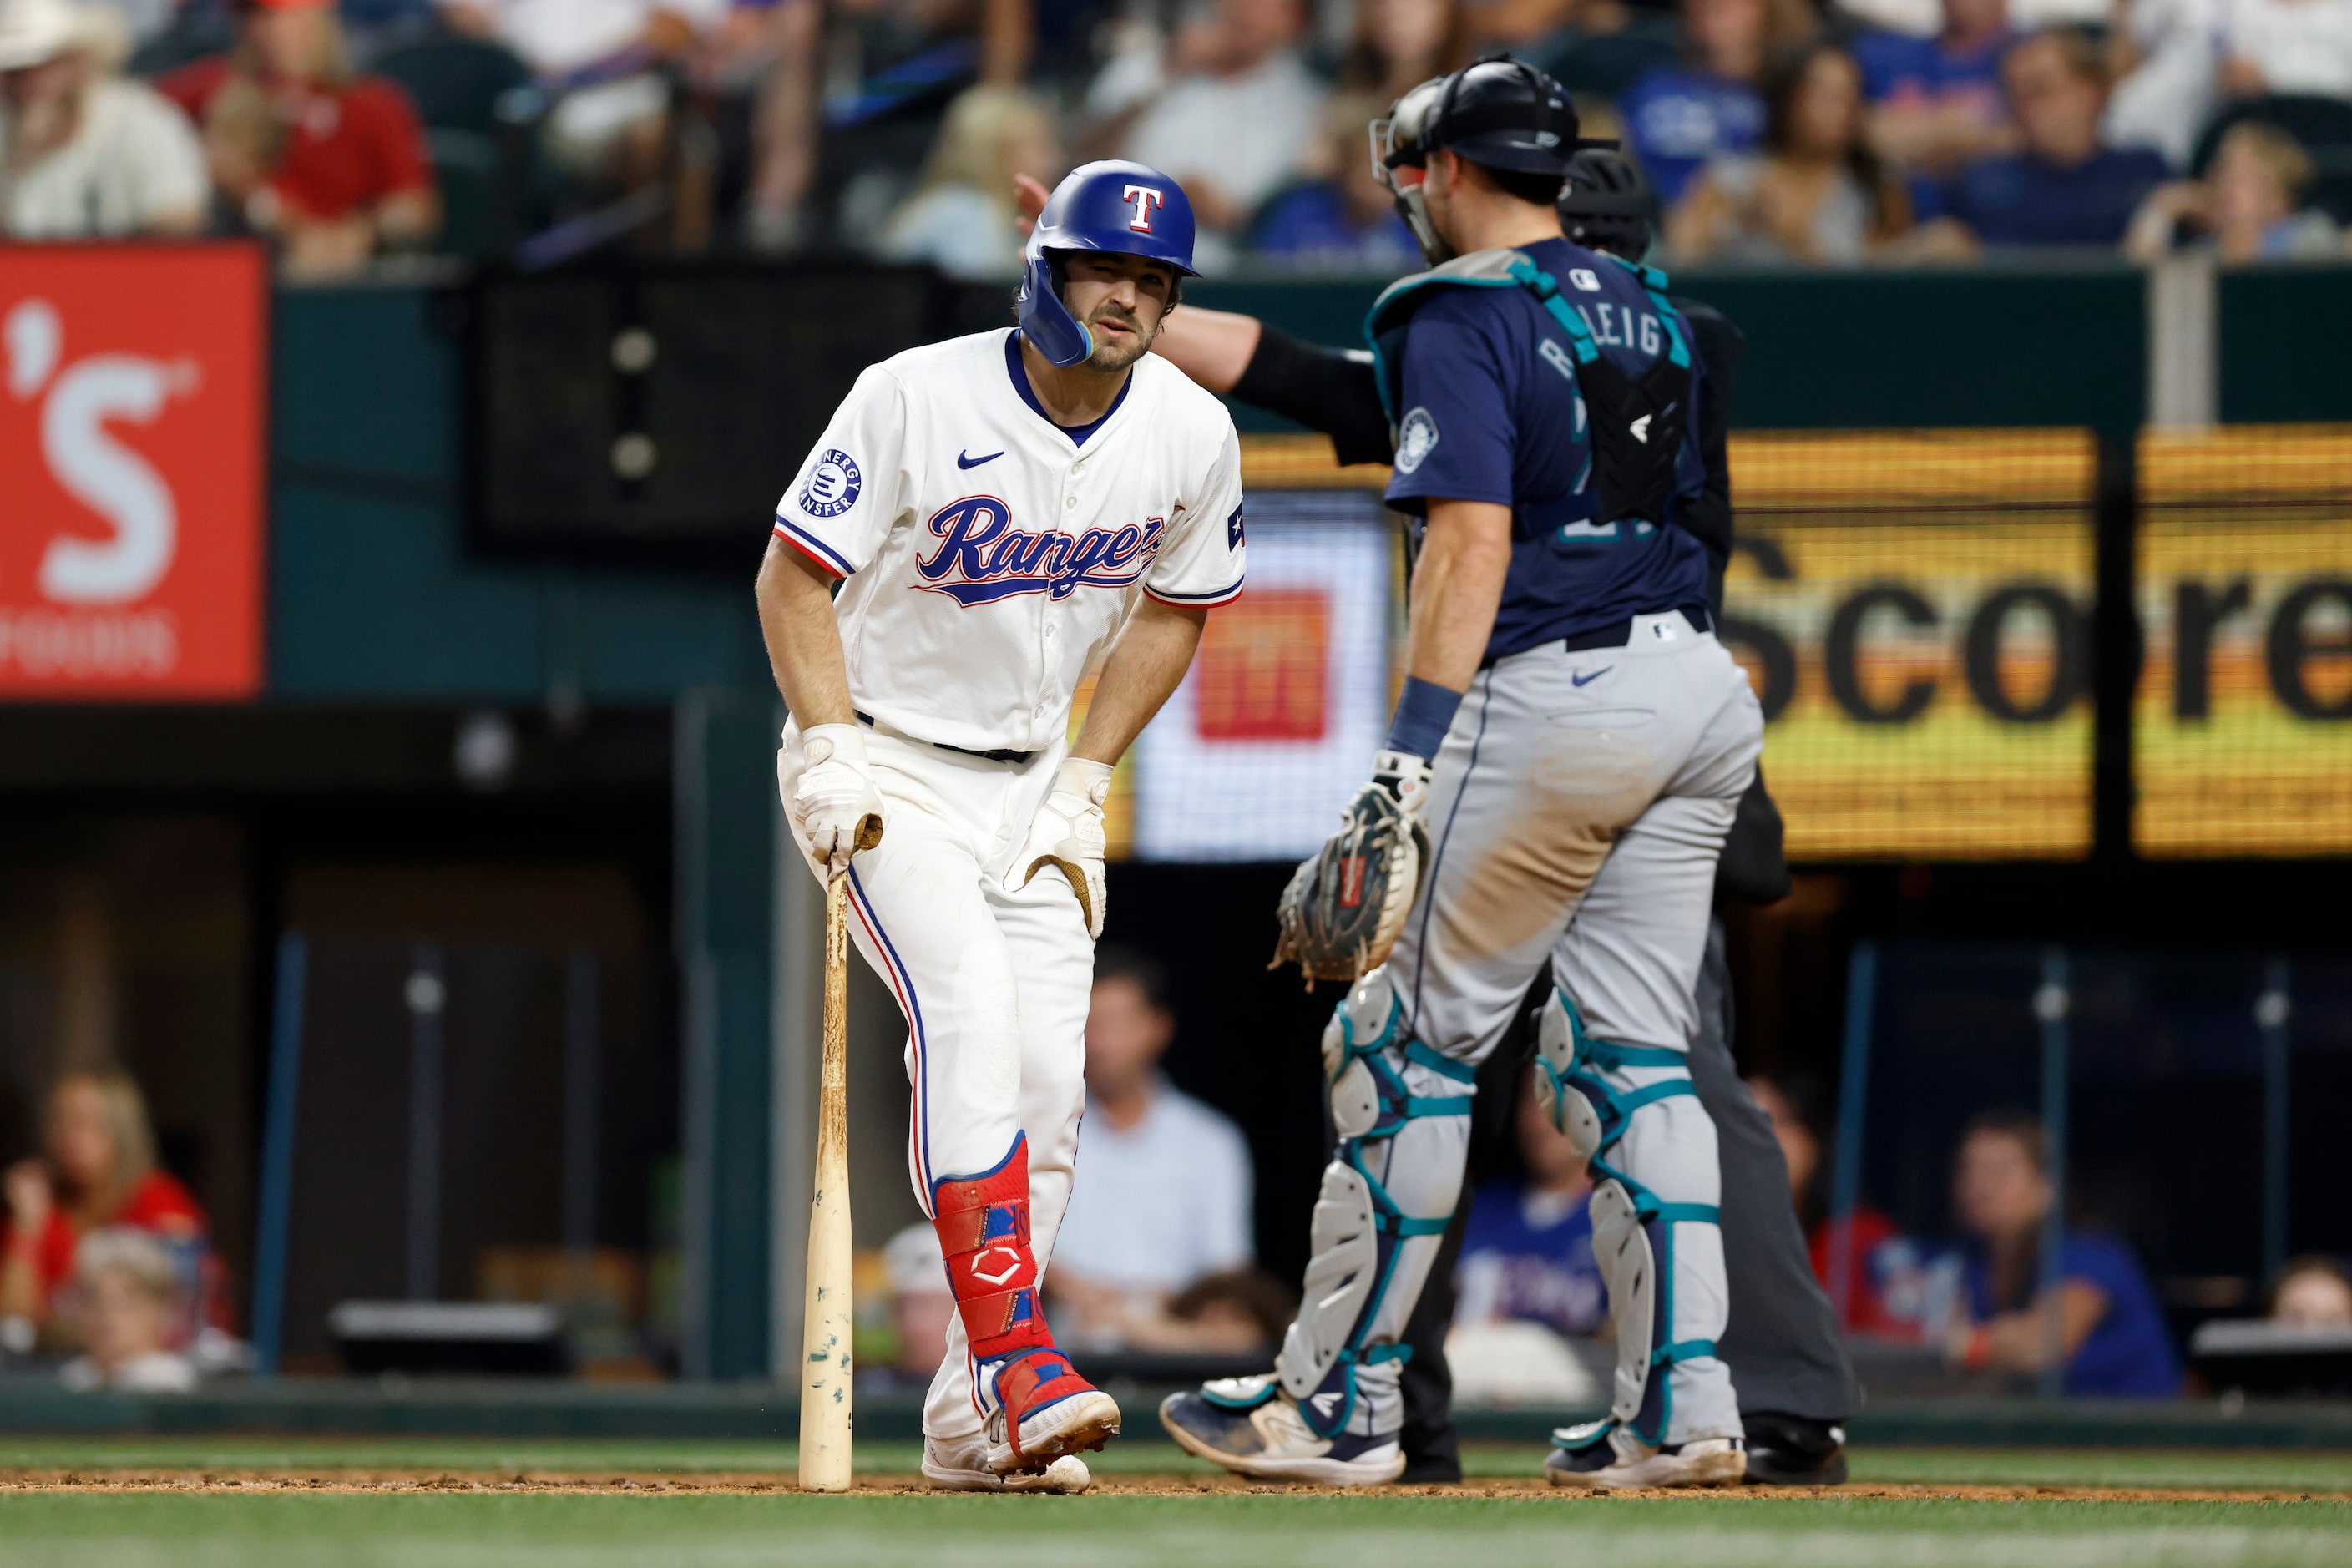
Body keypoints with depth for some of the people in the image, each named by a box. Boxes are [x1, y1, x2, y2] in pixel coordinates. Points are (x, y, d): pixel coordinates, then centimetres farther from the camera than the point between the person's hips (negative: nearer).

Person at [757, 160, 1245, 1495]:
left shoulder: (1192, 435, -5)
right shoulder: (916, 399, -19)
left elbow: (1172, 612, 10)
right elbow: (797, 575, -11)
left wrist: (1087, 781, 1)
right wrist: (831, 762, -19)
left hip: (1040, 777, 5)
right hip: (890, 766, -5)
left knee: (1044, 1076, -4)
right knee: (971, 1011, -25)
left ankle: (973, 1420, 5)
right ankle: (1015, 1354, -31)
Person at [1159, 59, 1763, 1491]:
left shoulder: (1458, 320, -7)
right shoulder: (1649, 309, 17)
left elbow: (1473, 539, -18)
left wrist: (1412, 754, -23)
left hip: (1555, 698, -8)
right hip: (1704, 688, 8)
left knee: (1411, 1044, 1)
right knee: (1628, 1053, 10)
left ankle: (1344, 1401, 3)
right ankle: (1682, 1402, 1)